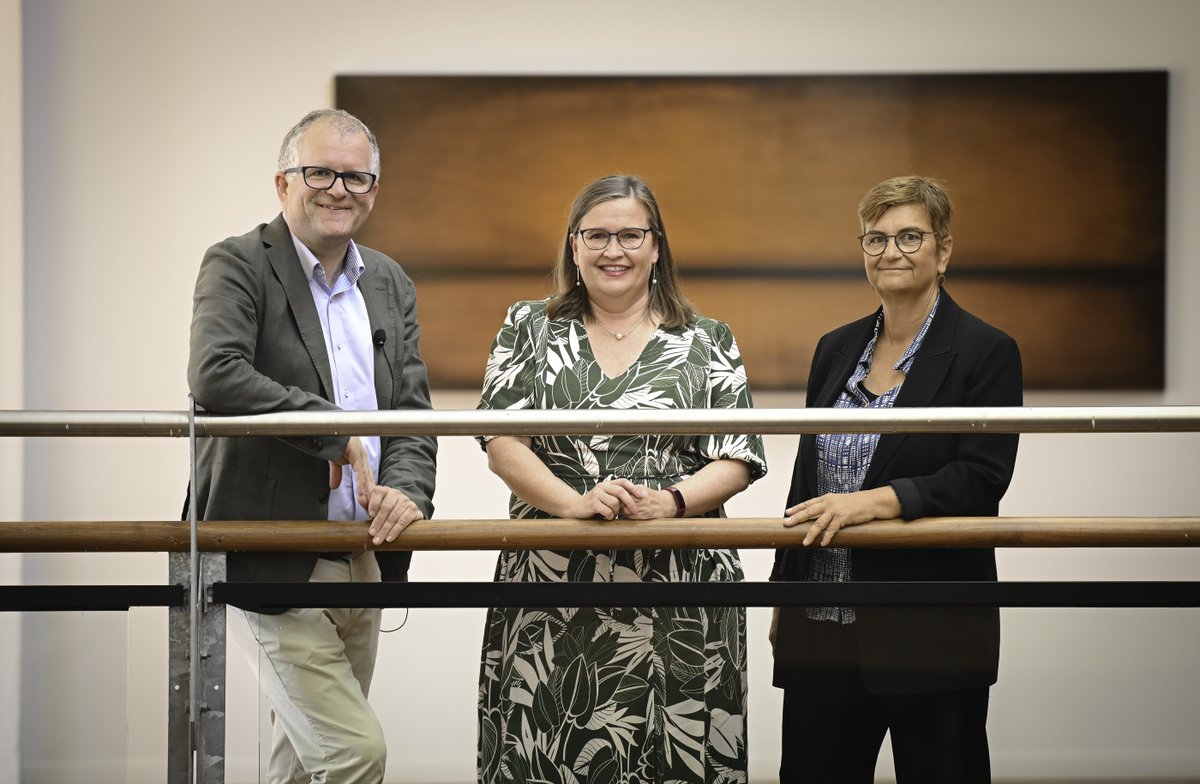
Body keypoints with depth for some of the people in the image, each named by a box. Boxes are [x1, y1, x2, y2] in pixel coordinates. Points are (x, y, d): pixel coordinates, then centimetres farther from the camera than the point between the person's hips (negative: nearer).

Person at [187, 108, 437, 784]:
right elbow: (215, 375, -25)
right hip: (277, 562, -7)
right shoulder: (239, 265, -8)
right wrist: (335, 432, -20)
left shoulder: (390, 284, 13)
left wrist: (407, 489, -13)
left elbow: (412, 407, 8)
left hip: (364, 561, 7)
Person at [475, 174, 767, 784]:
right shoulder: (529, 329, 11)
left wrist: (670, 502, -15)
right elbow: (502, 442, 2)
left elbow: (736, 460, 4)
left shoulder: (708, 343, 10)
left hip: (680, 596, 0)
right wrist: (572, 503, -15)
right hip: (553, 591, 0)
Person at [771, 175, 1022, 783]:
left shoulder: (986, 353, -4)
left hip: (931, 635, -5)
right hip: (821, 631, 5)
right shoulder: (836, 350, 14)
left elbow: (983, 479, -14)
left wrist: (876, 501, -25)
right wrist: (784, 595, 17)